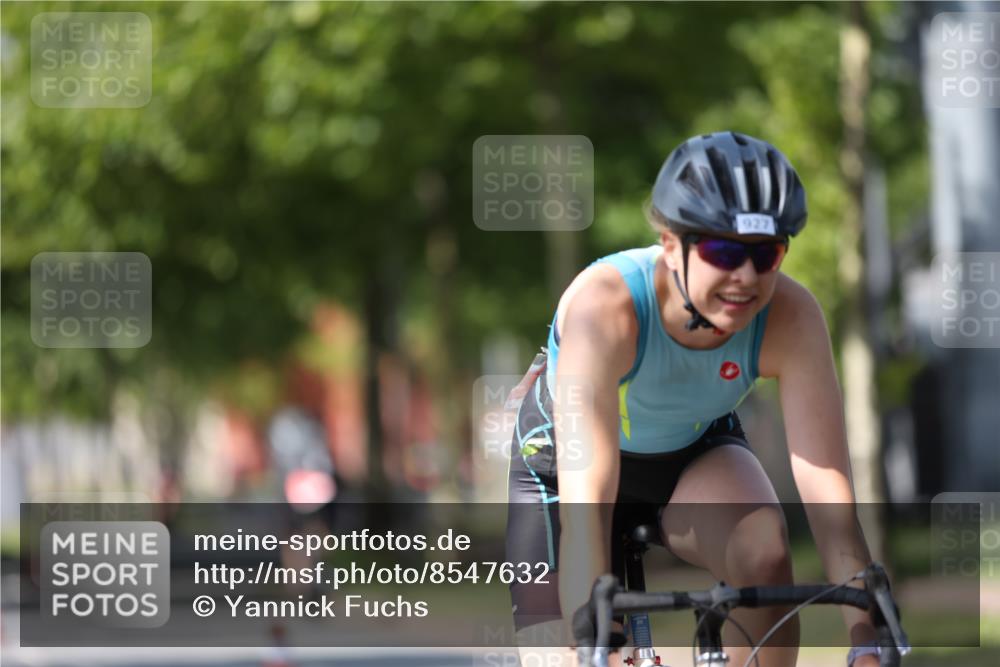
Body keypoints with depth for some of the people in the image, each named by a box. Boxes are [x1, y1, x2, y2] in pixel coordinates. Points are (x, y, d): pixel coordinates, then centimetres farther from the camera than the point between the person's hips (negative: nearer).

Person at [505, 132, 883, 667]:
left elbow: (829, 499, -34)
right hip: (560, 462, -1)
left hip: (696, 453, 2)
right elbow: (584, 502, -46)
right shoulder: (605, 306, -39)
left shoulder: (790, 317, -31)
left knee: (763, 552, -30)